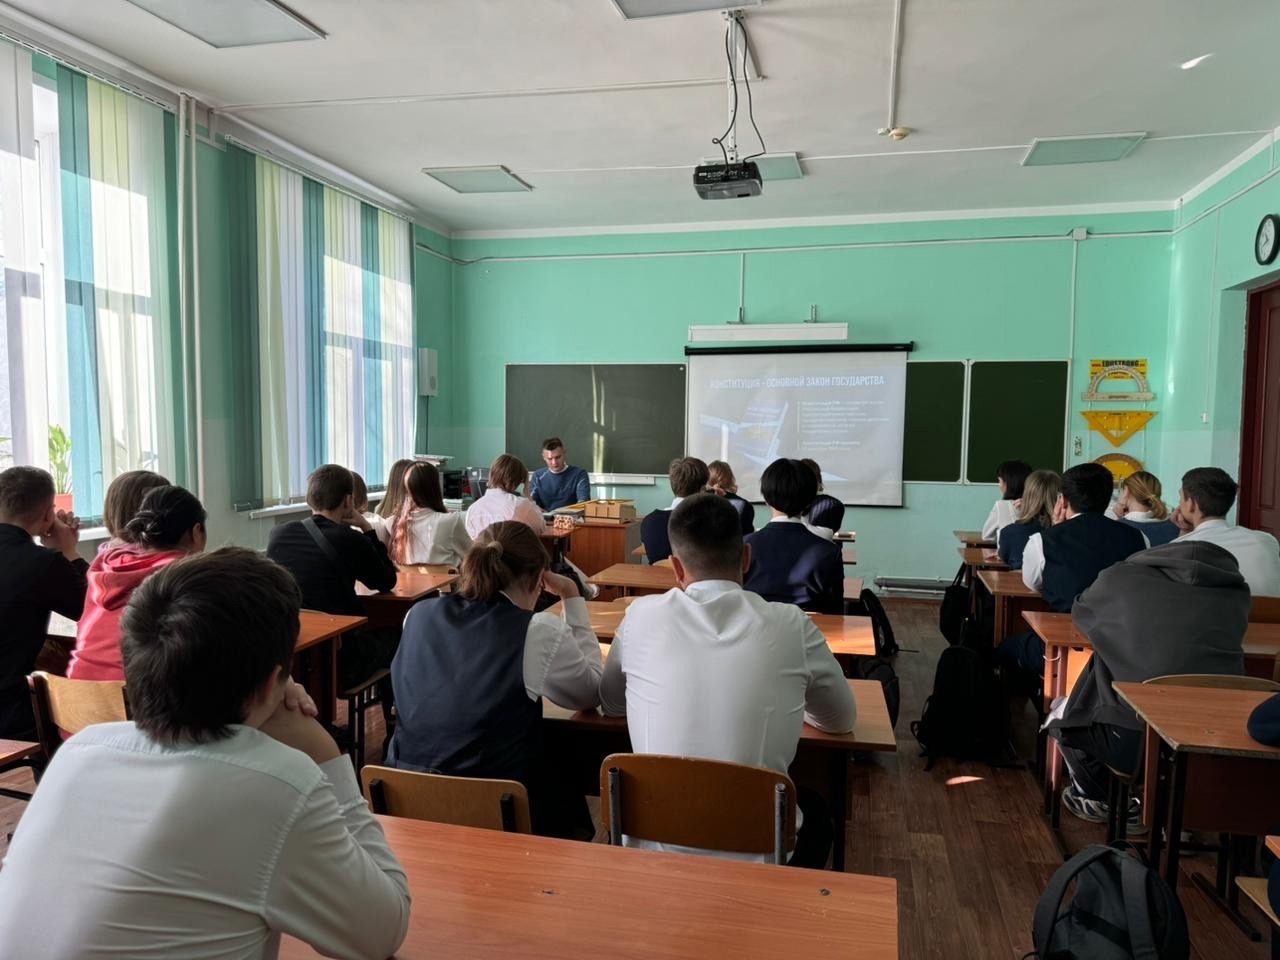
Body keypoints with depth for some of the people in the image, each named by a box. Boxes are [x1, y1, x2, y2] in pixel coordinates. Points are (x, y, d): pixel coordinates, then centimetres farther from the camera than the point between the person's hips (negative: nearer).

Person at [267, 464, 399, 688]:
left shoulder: (278, 534, 1)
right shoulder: (351, 540, -13)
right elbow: (387, 582, 4)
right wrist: (367, 529, 6)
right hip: (337, 663, -5)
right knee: (394, 635, 24)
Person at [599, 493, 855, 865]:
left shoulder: (642, 616, -7)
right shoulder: (791, 624, -8)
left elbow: (611, 704, 12)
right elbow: (841, 721, 9)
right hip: (757, 848, 0)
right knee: (814, 810, 33)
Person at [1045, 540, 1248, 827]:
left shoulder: (1120, 578, 2)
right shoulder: (1235, 593, 7)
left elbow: (1081, 613, 21)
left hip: (1132, 742, -3)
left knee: (1063, 714, 26)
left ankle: (1105, 802, 35)